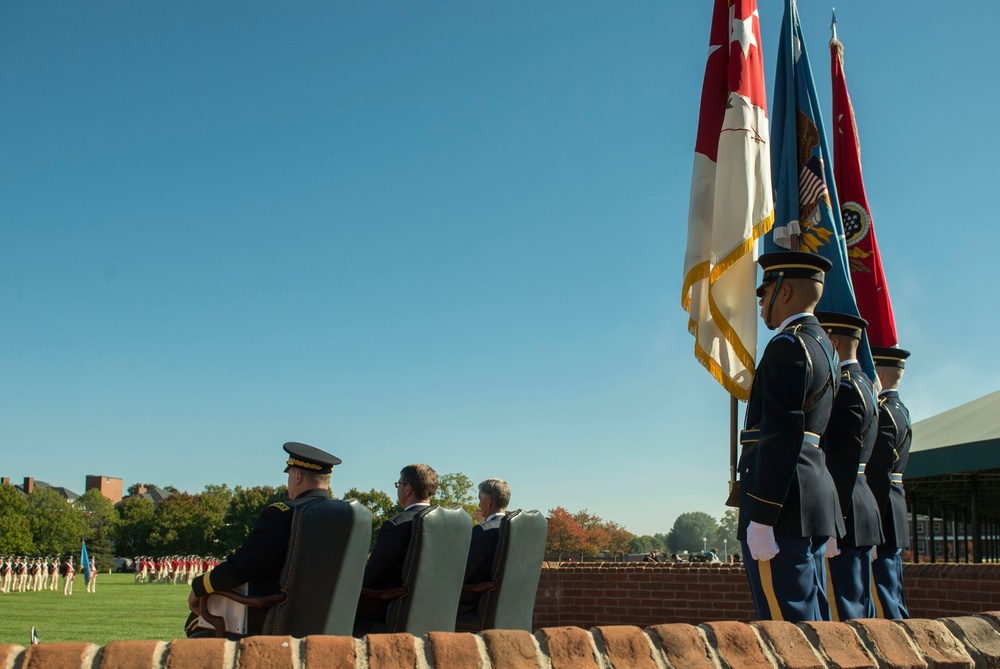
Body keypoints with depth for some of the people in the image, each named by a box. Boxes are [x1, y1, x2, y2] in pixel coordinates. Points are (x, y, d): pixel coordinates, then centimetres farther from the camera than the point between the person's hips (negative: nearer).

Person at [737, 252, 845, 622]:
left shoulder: (787, 346, -11)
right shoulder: (822, 344, 18)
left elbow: (780, 438, -19)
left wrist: (761, 519, -21)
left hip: (784, 507, -10)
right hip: (815, 499, 10)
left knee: (787, 623, -7)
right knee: (812, 621, 14)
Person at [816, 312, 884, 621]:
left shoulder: (844, 389, -14)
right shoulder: (863, 384, 17)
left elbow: (842, 464, -20)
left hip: (845, 516, -11)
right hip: (862, 511, 11)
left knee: (844, 611, -7)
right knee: (858, 609, 14)